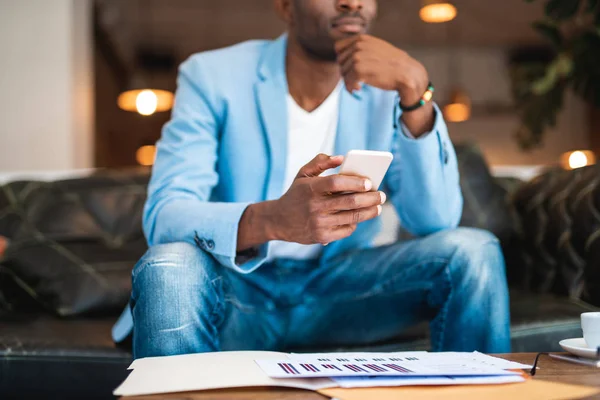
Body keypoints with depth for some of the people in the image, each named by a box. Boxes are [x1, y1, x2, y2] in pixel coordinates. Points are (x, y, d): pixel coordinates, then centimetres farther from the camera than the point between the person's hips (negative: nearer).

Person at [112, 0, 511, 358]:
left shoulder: (385, 88, 0)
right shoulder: (212, 76, -9)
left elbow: (437, 220, -12)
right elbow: (163, 216, -22)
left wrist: (415, 88, -24)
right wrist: (273, 220, -43)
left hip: (339, 287, 3)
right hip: (239, 290, -2)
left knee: (472, 252, -18)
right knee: (170, 265, -35)